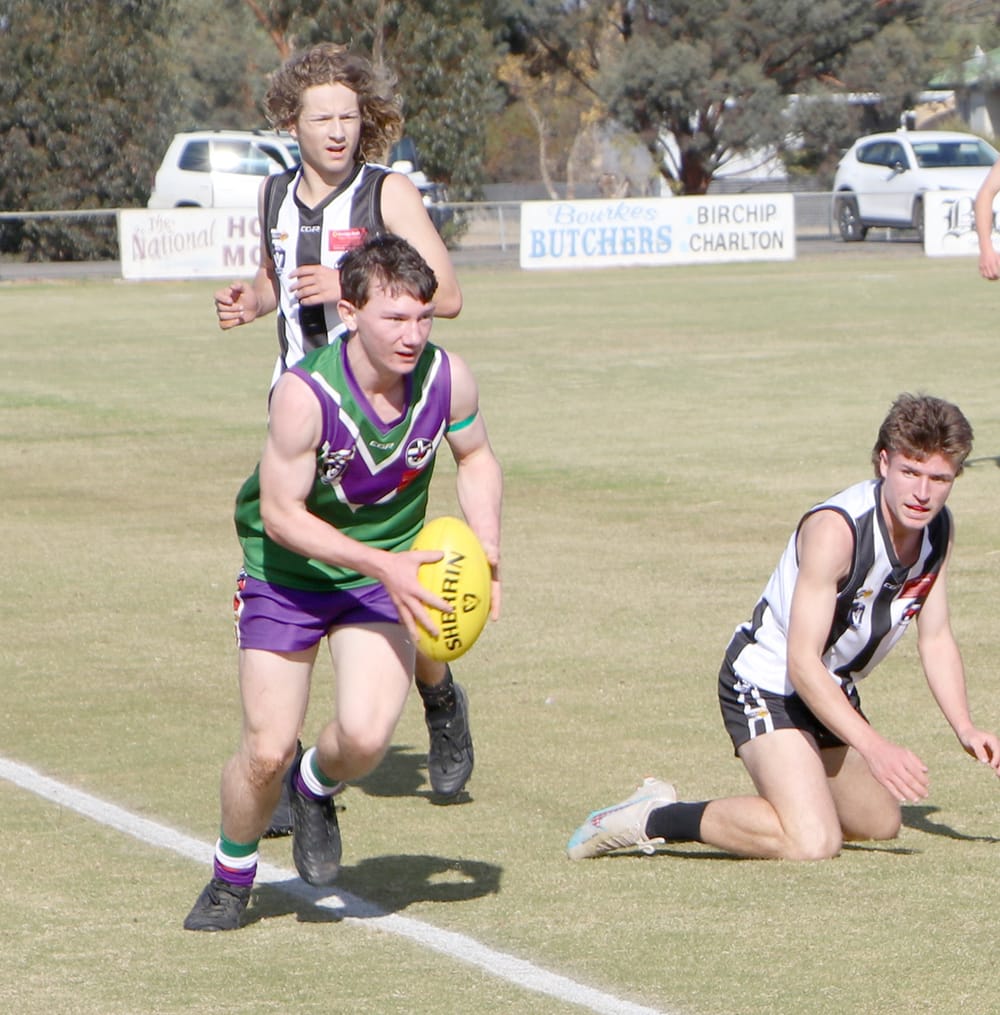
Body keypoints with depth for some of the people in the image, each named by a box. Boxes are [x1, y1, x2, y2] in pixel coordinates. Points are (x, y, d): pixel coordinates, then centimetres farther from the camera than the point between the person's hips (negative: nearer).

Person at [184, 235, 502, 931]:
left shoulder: (448, 378, -15)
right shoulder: (304, 395, -28)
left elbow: (476, 457, 6)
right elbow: (282, 514, -21)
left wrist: (486, 547, -8)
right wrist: (383, 564, -28)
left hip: (386, 572, 2)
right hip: (287, 576, -2)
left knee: (367, 736, -19)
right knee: (267, 751, -7)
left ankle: (318, 786, 18)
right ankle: (232, 876, 24)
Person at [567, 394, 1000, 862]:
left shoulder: (938, 528, -5)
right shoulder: (834, 529, -30)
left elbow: (935, 638, 7)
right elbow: (802, 661, -31)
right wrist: (872, 746, -36)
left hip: (834, 688, 9)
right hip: (766, 684, -9)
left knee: (881, 824, 20)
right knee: (812, 842, -26)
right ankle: (655, 819, -13)